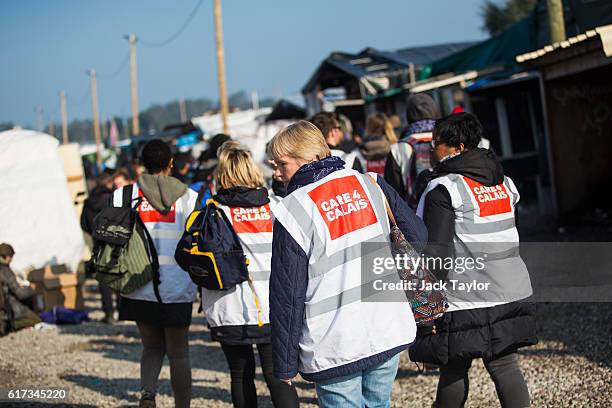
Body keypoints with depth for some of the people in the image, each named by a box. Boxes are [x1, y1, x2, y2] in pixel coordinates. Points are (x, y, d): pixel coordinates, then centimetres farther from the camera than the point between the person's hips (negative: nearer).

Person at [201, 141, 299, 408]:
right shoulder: (275, 206, 0)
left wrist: (209, 306, 11)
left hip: (231, 313, -1)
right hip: (273, 310, 1)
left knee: (241, 376, 13)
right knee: (276, 376, 5)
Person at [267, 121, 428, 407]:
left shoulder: (293, 212, -10)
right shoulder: (369, 183, 4)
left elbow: (287, 294, -7)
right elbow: (418, 236, 9)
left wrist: (285, 364, 0)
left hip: (336, 347, -5)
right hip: (388, 332, 5)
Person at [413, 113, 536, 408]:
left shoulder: (443, 189, -12)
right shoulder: (504, 182, 10)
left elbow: (436, 251, -15)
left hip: (464, 301, -6)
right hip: (510, 294, 6)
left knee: (453, 369, 6)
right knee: (505, 365, 9)